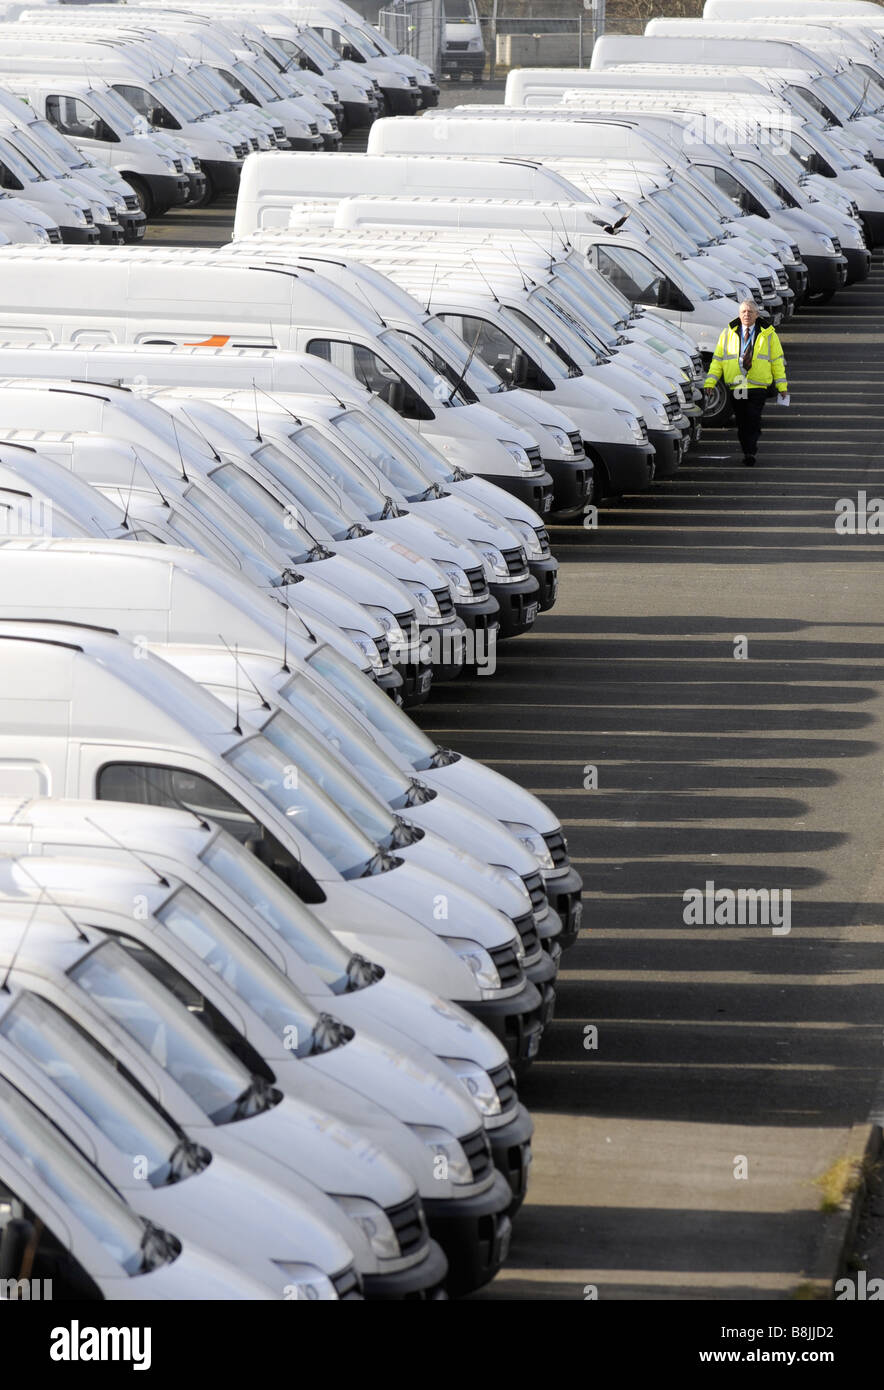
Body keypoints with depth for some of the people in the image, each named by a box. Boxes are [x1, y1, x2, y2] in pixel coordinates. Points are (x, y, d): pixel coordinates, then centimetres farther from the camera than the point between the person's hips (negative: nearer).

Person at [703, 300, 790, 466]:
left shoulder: (768, 334, 6)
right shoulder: (728, 334, 8)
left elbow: (777, 360, 9)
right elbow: (717, 359, 8)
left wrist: (782, 385, 6)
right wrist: (710, 382, -2)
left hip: (758, 386, -2)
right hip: (735, 387, 2)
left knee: (753, 420, -13)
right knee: (741, 422, 6)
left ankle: (750, 453, -15)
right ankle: (748, 452, 17)